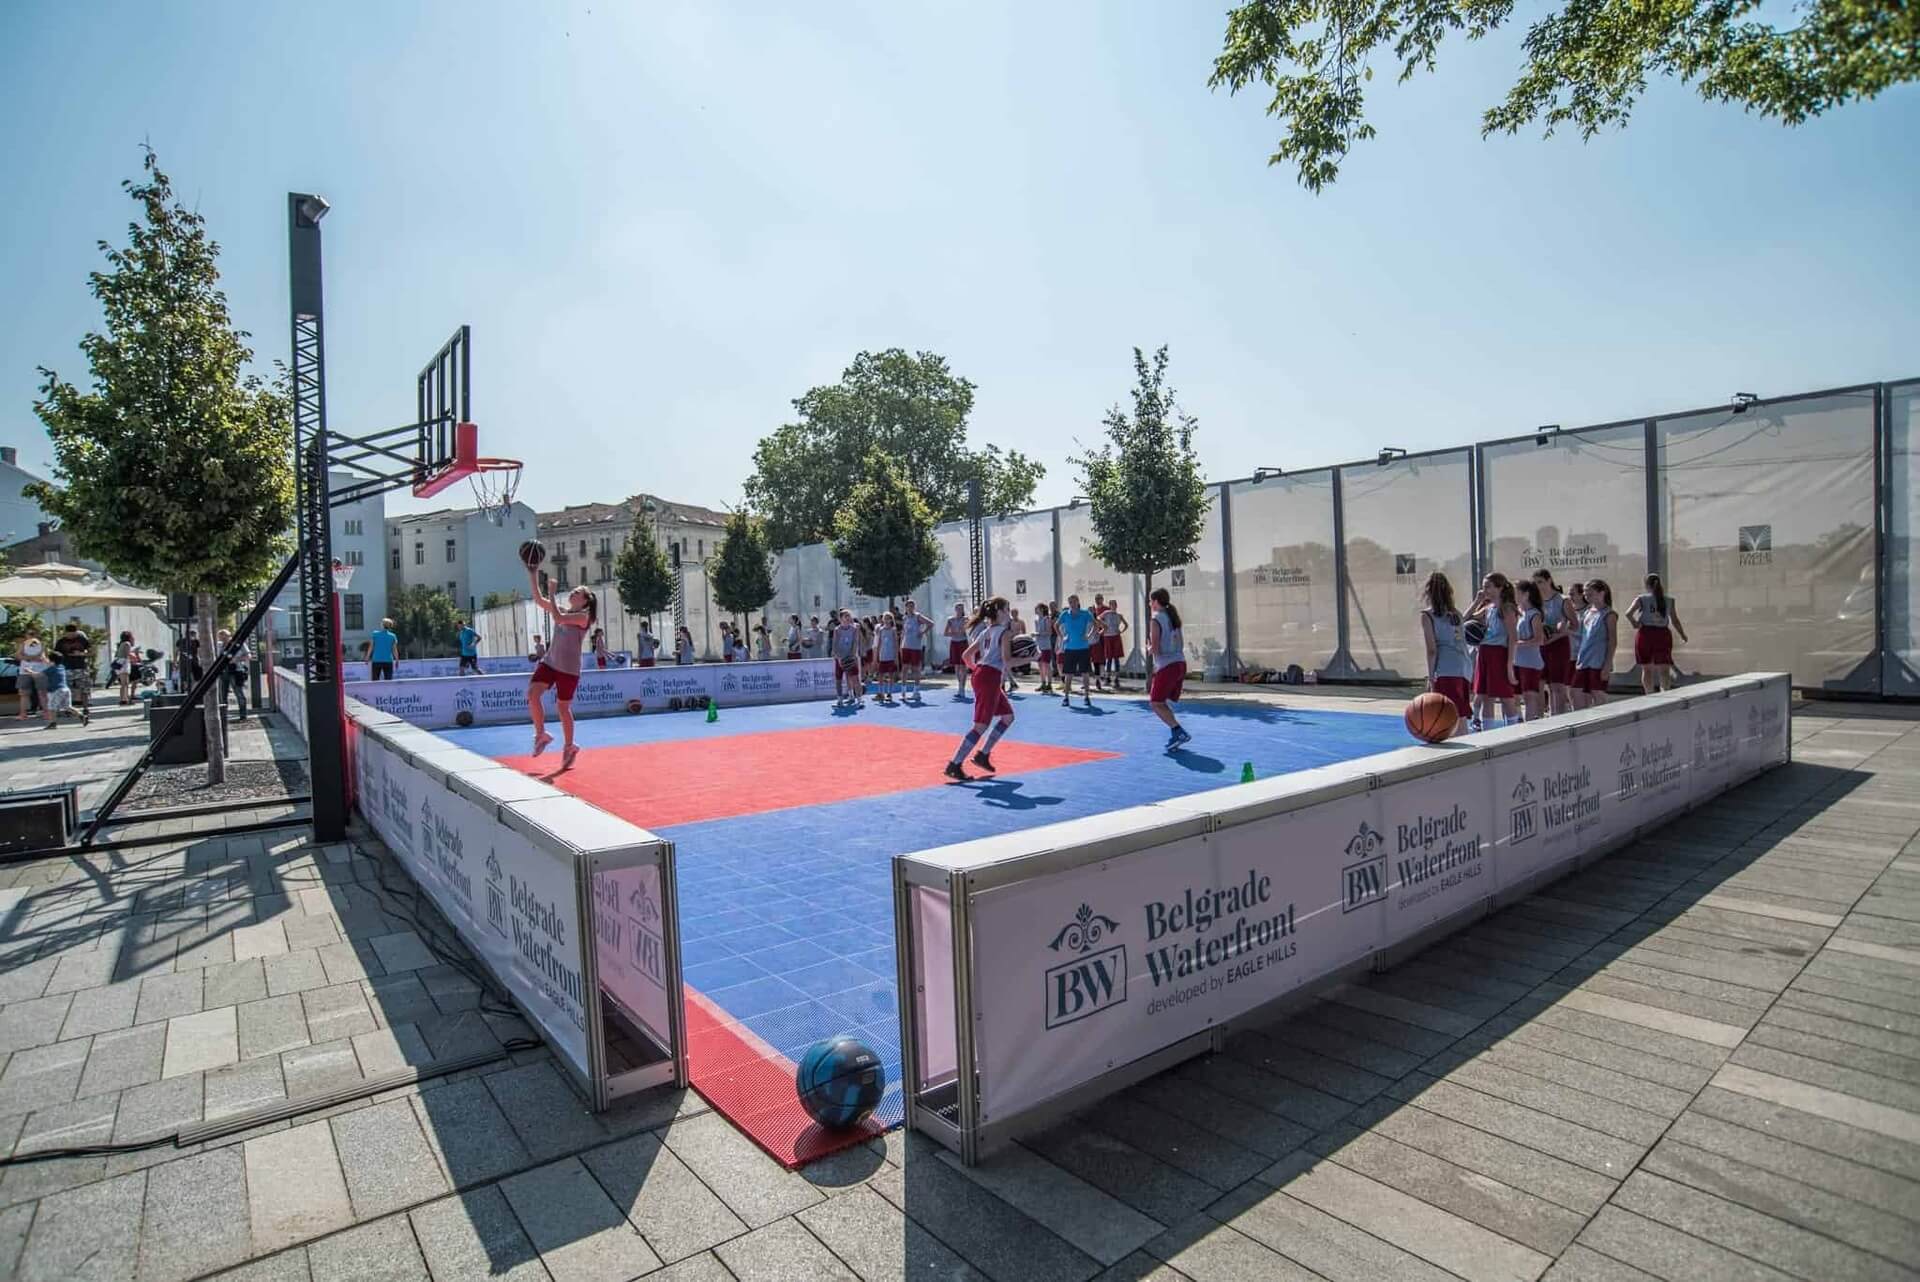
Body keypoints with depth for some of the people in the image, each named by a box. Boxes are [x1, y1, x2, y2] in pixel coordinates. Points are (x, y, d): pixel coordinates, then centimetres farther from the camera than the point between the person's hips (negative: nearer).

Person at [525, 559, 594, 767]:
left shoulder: (583, 616, -10)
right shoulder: (562, 610, 11)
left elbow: (558, 619, -23)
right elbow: (538, 598, 5)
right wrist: (533, 574, -3)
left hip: (569, 669, -6)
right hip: (549, 662, 6)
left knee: (563, 707, 4)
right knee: (532, 694, -16)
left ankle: (569, 746, 22)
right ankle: (541, 734, 2)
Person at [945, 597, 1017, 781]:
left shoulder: (986, 632, 20)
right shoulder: (1005, 631, -4)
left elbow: (966, 655, 18)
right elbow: (1007, 660, -15)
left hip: (979, 674, 9)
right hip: (990, 677, -9)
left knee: (1008, 716, 20)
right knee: (981, 725, -9)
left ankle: (982, 755, 18)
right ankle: (954, 765, -11)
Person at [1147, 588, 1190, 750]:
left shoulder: (1155, 620, -11)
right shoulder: (1173, 617, 13)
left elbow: (1155, 649, -16)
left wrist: (1148, 647, 7)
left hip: (1167, 667, -8)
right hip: (1180, 663, 8)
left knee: (1155, 703, 0)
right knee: (1162, 702, 17)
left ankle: (1179, 731, -11)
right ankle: (1177, 735, 12)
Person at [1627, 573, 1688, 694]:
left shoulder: (1641, 599, -2)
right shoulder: (1669, 601, 6)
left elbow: (1628, 613, -17)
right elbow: (1675, 621, 9)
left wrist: (1634, 623, 1)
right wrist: (1683, 635, 22)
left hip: (1645, 634, -1)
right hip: (1663, 634, 1)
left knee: (1647, 669, 10)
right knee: (1664, 670, 1)